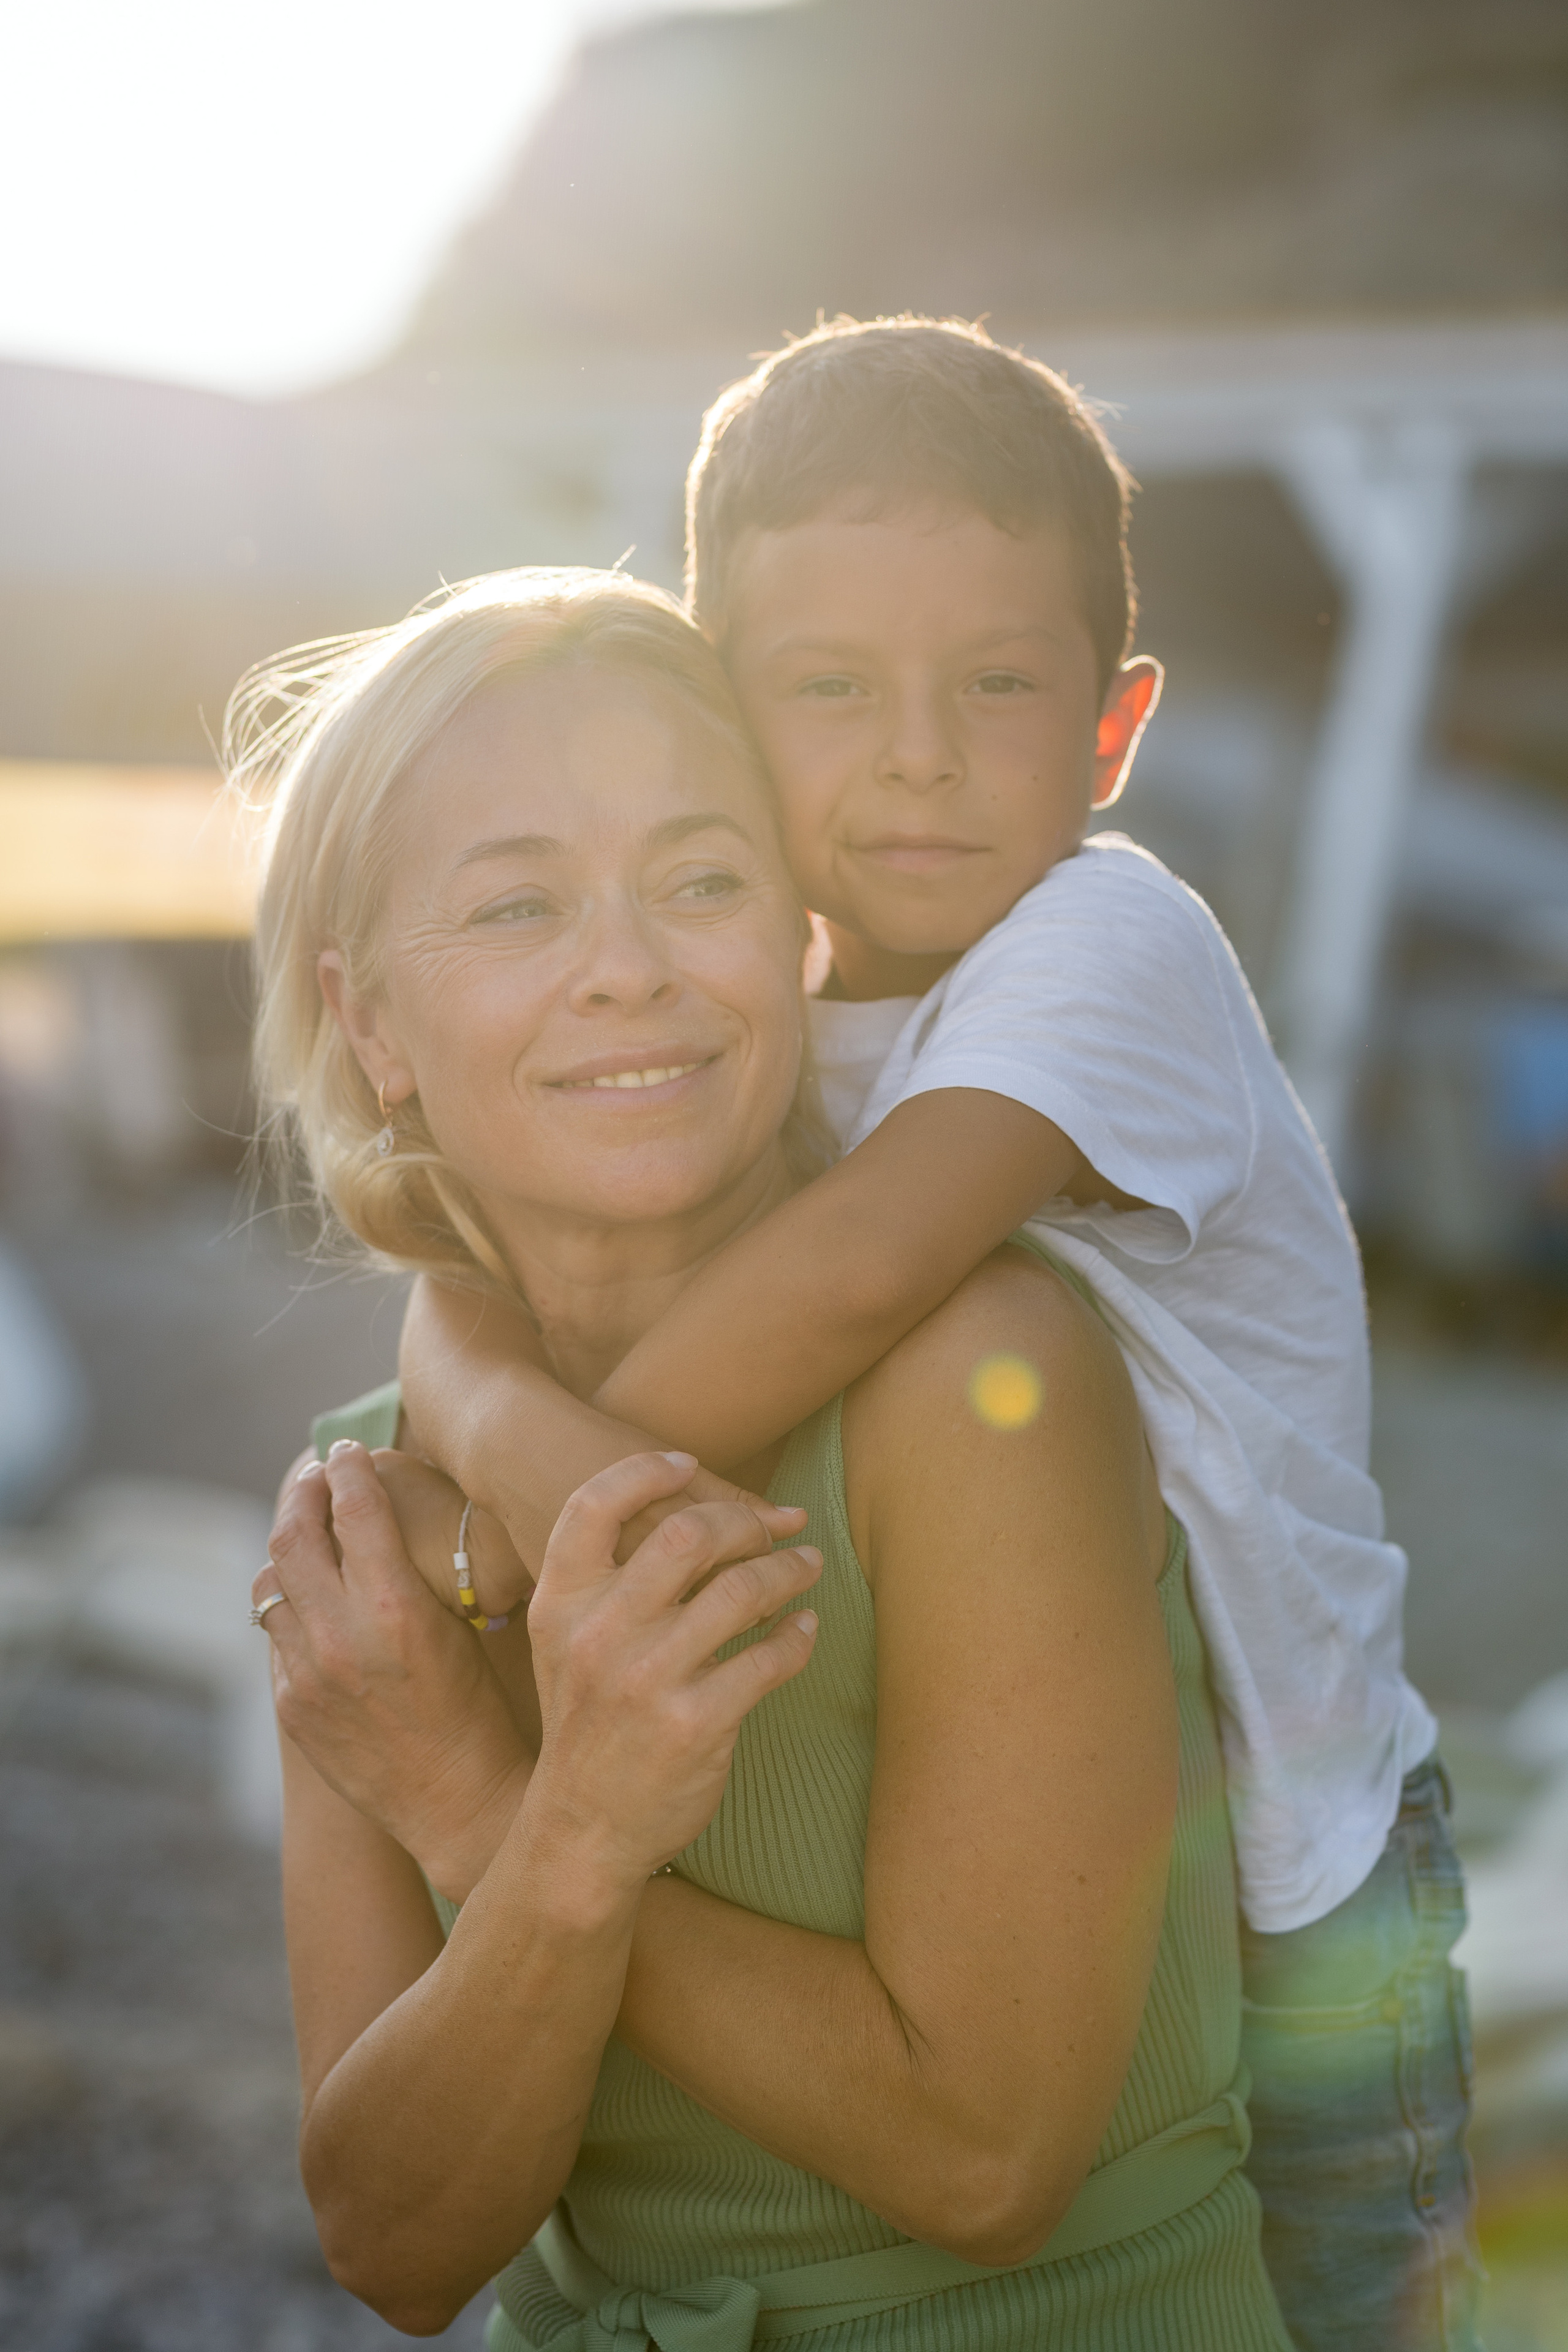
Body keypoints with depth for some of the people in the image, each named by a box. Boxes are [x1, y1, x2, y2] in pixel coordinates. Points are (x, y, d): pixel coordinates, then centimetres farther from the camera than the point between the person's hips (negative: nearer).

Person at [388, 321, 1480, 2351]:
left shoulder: (1113, 938, -24)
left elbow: (859, 1261, -39)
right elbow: (465, 1278, -11)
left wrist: (518, 1552, -32)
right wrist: (508, 1429, -33)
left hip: (1278, 1896, -5)